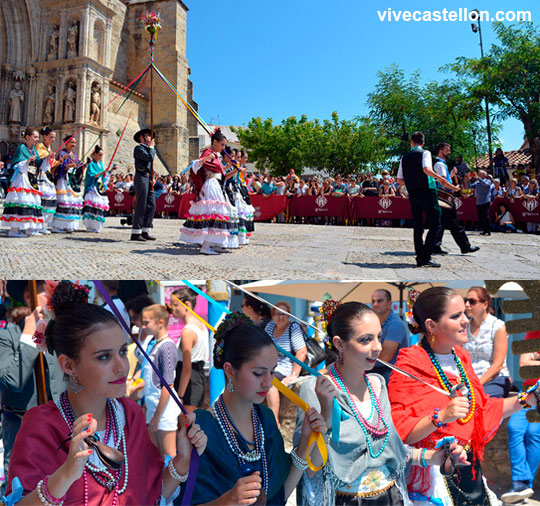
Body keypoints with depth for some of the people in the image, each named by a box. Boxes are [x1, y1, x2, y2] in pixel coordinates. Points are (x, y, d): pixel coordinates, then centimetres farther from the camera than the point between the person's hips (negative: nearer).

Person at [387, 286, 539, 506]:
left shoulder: (460, 356, 6)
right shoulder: (410, 366, -18)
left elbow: (482, 409, 16)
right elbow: (399, 433, -22)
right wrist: (441, 417, -34)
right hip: (433, 473, -7)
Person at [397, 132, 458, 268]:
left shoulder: (404, 158, 13)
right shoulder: (425, 153, -1)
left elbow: (399, 180, 13)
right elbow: (426, 169, -21)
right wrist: (440, 178, -18)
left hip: (412, 194, 5)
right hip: (427, 192, -5)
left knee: (418, 227, 10)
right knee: (435, 225, -2)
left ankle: (420, 258, 8)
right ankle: (426, 257, -13)